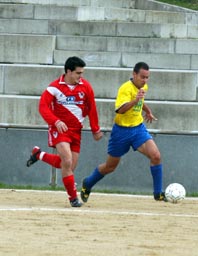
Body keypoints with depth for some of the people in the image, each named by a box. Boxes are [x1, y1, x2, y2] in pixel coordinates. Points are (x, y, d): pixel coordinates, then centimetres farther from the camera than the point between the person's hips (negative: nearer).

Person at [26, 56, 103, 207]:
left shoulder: (86, 87, 2)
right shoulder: (55, 87, -8)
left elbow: (92, 109, 10)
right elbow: (43, 106, -14)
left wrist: (95, 130, 12)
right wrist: (56, 121, -29)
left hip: (76, 131, 5)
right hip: (60, 129, -5)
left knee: (70, 167, 5)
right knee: (67, 162, -21)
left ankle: (39, 155, 27)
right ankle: (73, 197, -9)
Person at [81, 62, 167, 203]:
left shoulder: (143, 87, 4)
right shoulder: (126, 89, -21)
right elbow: (120, 109, -36)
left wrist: (148, 111, 35)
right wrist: (135, 100, -49)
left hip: (138, 128, 5)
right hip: (122, 130, -5)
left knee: (156, 156, -18)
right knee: (110, 166, 10)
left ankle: (158, 193, -10)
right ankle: (87, 184, 37)